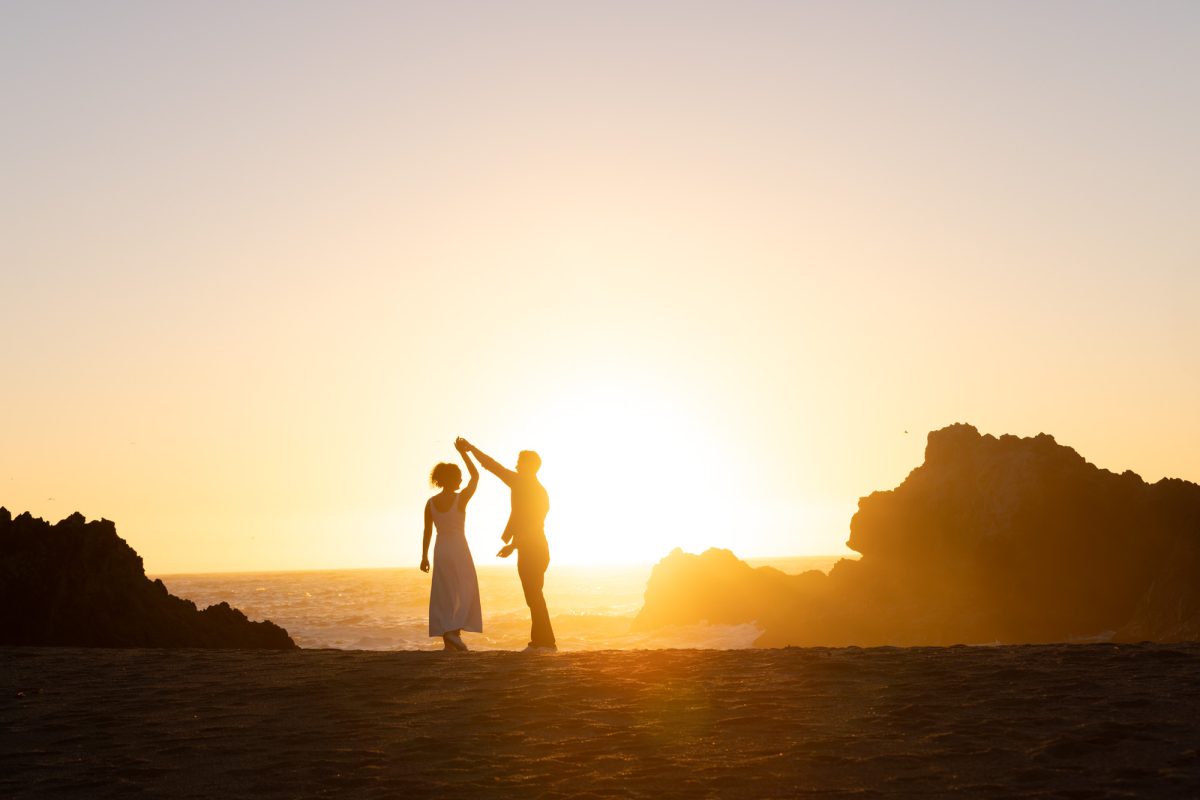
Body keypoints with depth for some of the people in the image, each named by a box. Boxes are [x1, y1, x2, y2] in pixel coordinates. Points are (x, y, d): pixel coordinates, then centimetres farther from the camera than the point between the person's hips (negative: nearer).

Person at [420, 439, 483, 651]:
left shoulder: (431, 503, 0)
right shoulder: (461, 498, -11)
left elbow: (427, 531, 4)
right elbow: (476, 476, 2)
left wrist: (424, 556, 11)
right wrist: (463, 453, 5)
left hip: (441, 550, 5)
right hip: (459, 548, -5)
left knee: (444, 594, 7)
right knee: (465, 592, 3)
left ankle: (448, 641, 7)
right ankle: (454, 631, -14)